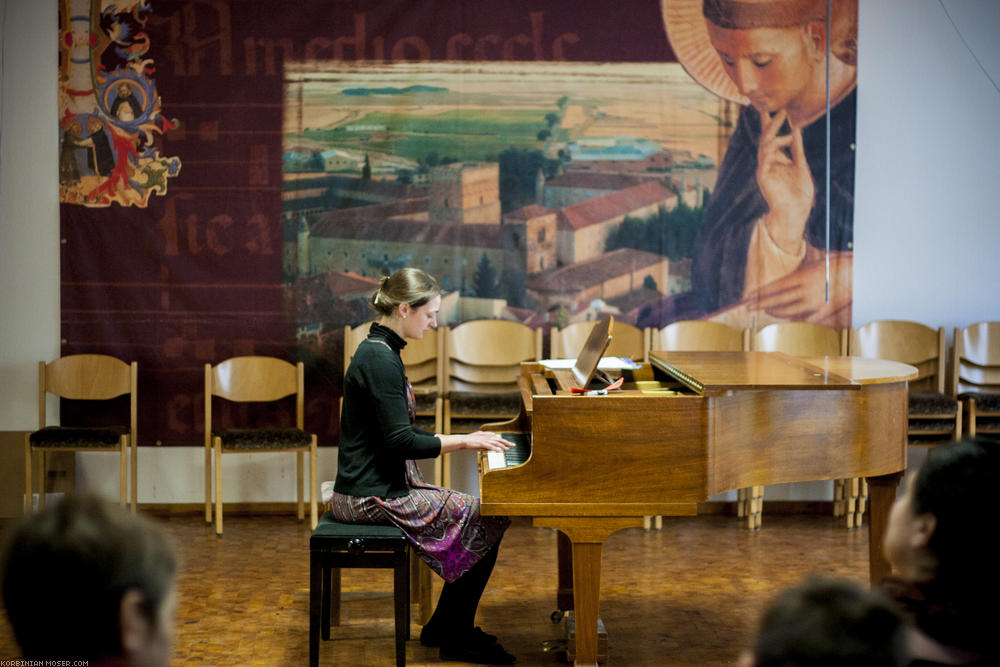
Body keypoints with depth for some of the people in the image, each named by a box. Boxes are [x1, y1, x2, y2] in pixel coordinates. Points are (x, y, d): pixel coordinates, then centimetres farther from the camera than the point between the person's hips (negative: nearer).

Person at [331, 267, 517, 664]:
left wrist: (464, 439, 12)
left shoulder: (380, 351, 13)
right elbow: (401, 442, -22)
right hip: (372, 496, -10)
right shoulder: (380, 359, -19)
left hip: (378, 485, 10)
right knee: (486, 520, -8)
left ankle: (445, 628, 16)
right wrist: (463, 441, -13)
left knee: (481, 513, 10)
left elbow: (401, 434, 20)